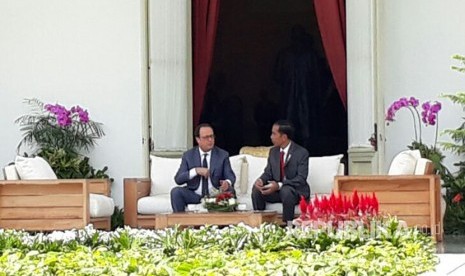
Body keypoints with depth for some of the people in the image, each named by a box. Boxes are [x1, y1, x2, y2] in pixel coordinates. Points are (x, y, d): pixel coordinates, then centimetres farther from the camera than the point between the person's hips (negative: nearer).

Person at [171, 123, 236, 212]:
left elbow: (230, 176, -2)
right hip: (194, 196, 0)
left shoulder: (223, 155, 6)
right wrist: (196, 171, -18)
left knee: (229, 191, -30)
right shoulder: (188, 155, 6)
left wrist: (227, 183, -27)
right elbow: (178, 179, -2)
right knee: (176, 191, -27)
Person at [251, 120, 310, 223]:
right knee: (257, 189, -20)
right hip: (276, 189, 5)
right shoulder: (273, 151, 7)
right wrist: (261, 180, -17)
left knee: (286, 191, -38)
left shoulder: (301, 153, -12)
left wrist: (279, 185, -32)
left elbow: (301, 179, -19)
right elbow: (268, 173, 10)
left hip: (296, 190, -5)